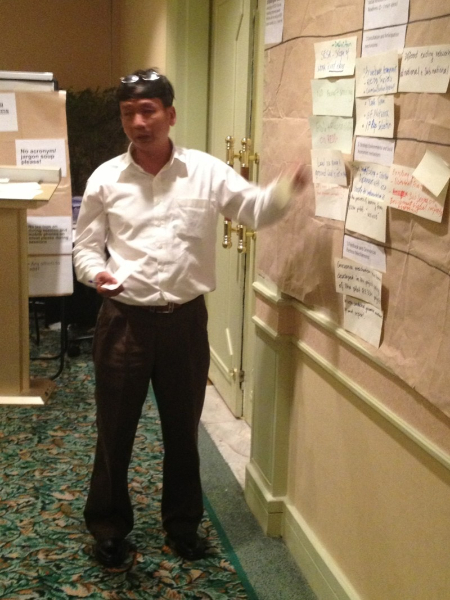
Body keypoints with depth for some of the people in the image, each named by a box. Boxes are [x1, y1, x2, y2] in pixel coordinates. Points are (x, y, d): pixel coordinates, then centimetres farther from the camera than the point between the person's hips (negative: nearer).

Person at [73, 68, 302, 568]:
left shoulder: (206, 171, -1)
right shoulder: (105, 179, 0)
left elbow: (257, 211, -7)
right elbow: (85, 246, 5)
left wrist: (290, 185, -27)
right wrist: (97, 272, -17)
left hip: (185, 320, 1)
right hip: (124, 320, 0)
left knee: (183, 429, 15)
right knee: (114, 431, 10)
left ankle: (182, 525, 35)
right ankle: (109, 527, 31)